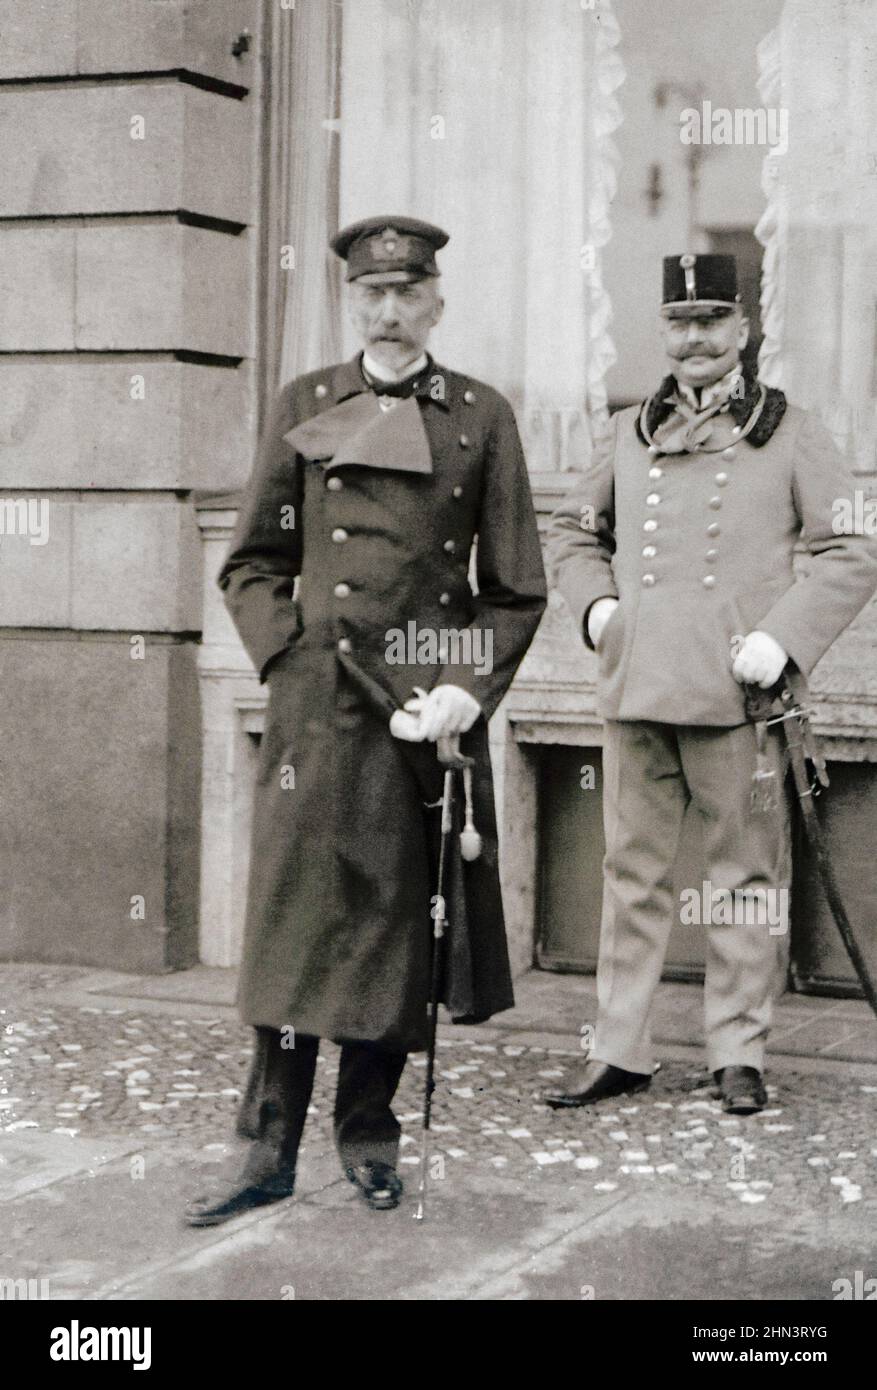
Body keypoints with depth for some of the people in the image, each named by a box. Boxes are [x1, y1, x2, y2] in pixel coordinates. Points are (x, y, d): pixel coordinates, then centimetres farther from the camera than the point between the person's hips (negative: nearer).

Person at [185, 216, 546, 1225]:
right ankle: (271, 1151, 4)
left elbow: (517, 589, 5)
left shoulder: (483, 418, 6)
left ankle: (369, 1134, 20)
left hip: (435, 706, 1)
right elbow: (251, 564, 10)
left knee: (402, 918, 7)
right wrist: (292, 661, -4)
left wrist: (468, 691, -8)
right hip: (321, 703, 0)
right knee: (298, 910, -3)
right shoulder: (303, 407, 8)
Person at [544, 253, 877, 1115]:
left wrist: (785, 638, -10)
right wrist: (594, 604, 8)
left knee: (745, 874, 3)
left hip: (737, 690, -3)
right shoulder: (631, 434, 13)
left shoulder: (788, 433, 4)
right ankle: (620, 1050, 14)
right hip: (636, 686, 3)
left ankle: (738, 1053, 13)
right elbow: (573, 530, 26)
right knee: (634, 871, 7)